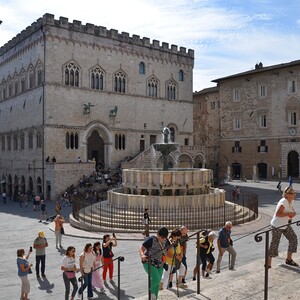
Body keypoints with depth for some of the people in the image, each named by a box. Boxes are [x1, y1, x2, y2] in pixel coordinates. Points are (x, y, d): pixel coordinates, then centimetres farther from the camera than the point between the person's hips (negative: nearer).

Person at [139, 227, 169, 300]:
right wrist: (142, 255, -39)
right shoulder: (151, 239, -18)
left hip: (159, 265, 7)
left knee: (157, 283, 13)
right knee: (156, 279, -24)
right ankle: (151, 290, 7)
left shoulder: (165, 241, 3)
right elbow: (141, 248, -21)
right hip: (149, 263, -7)